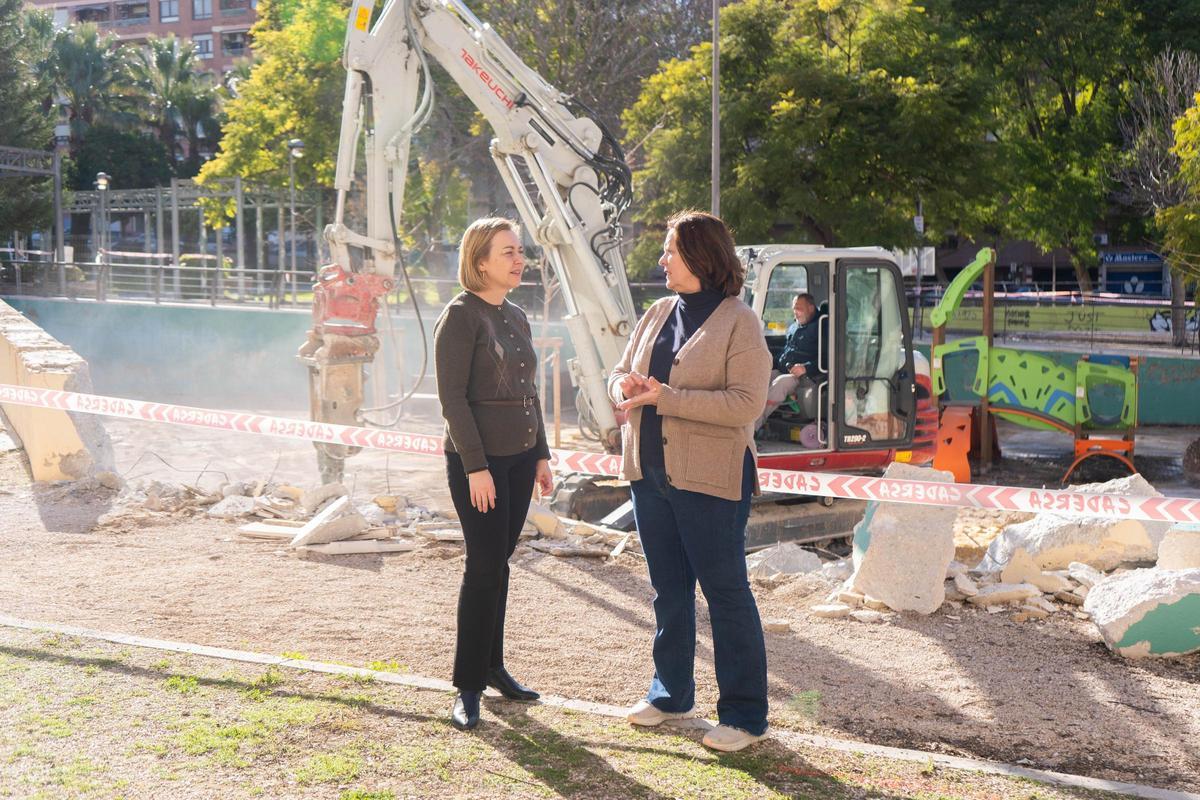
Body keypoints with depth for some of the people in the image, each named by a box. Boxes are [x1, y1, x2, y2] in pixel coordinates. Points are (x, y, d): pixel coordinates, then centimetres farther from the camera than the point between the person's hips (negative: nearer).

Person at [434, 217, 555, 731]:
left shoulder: (516, 317, 14)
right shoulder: (460, 316, -10)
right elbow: (453, 398, -15)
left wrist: (541, 455, 16)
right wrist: (475, 466, -18)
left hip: (519, 459, 7)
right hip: (478, 461, -7)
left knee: (498, 564, 12)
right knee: (485, 567, -7)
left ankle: (492, 667, 22)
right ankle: (468, 686, 1)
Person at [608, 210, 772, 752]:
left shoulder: (738, 322, -10)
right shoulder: (659, 313, 11)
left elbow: (747, 402, -19)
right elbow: (623, 372, 19)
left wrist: (665, 397, -22)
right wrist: (624, 386, -7)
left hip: (709, 477, -7)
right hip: (650, 472, 7)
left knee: (726, 591, -2)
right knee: (668, 589, 17)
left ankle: (745, 715, 6)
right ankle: (671, 694, 31)